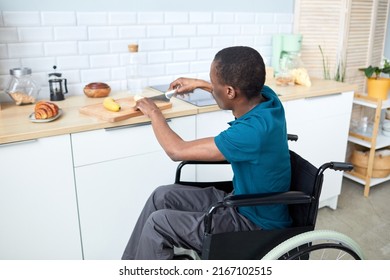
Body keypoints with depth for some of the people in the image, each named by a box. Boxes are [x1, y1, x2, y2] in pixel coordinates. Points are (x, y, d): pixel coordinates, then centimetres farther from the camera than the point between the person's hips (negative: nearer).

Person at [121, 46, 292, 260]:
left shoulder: (254, 130, -35)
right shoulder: (265, 96, -10)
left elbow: (177, 151, -24)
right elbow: (234, 94, 20)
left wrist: (153, 113, -8)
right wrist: (199, 83, 24)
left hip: (256, 224, -9)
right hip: (242, 202, 9)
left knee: (158, 223, -13)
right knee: (162, 196, 5)